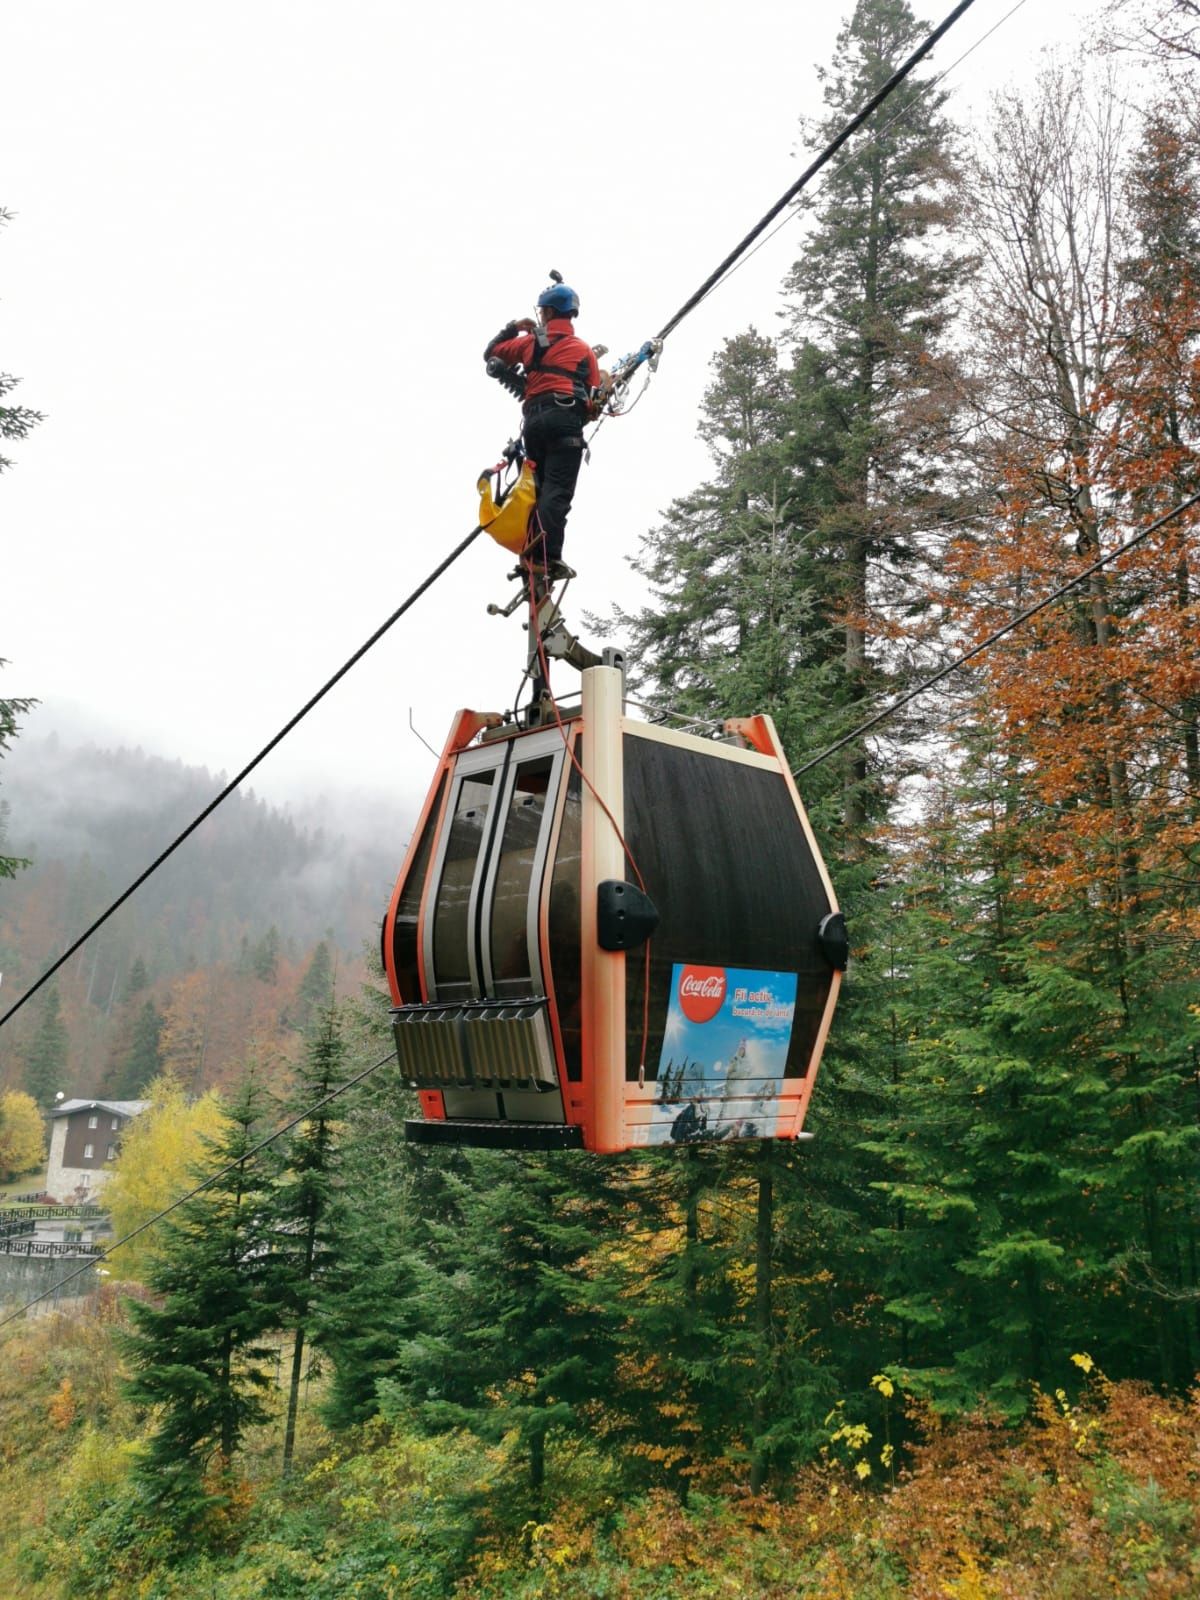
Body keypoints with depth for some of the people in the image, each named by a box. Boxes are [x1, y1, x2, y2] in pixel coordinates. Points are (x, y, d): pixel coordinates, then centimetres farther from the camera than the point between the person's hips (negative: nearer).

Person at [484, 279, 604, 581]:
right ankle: (547, 555, -29)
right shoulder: (583, 349, 15)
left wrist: (512, 328, 39)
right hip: (566, 419, -3)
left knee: (540, 488, 9)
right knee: (557, 492, -15)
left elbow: (491, 354, 30)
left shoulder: (531, 341, 17)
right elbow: (595, 397, 9)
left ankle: (532, 552, -3)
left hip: (533, 419, 3)